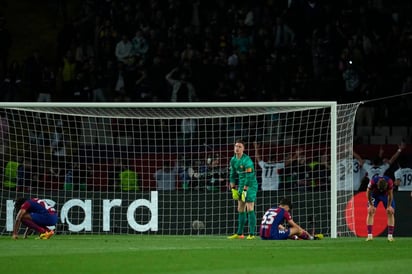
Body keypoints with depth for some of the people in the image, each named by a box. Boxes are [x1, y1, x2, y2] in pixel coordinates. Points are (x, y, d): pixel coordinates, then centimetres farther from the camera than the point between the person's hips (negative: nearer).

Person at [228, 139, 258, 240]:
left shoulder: (247, 160, -18)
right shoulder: (233, 160, 7)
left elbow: (249, 177, -22)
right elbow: (233, 175, 17)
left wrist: (245, 191, -22)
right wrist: (233, 189, 12)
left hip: (250, 185, -8)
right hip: (241, 185, 8)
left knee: (250, 209, -11)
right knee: (240, 210, 10)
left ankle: (251, 234, -11)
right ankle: (239, 234, 16)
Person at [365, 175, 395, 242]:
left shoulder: (390, 182, -37)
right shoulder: (373, 181, -38)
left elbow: (390, 194, -19)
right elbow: (368, 193, -19)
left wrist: (389, 206, -15)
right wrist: (371, 205, -14)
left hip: (386, 194, 1)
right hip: (374, 194, -1)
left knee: (391, 212, -10)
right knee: (370, 211, -12)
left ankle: (390, 236, -6)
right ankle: (369, 235, -11)